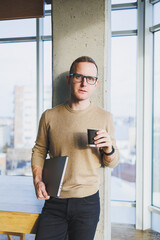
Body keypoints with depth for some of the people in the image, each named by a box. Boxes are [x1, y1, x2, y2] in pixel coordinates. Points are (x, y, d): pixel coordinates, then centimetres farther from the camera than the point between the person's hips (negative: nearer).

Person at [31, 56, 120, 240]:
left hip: (88, 202, 0)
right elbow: (39, 150, 11)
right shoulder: (49, 116, 0)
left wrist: (109, 148, -17)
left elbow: (112, 163, 4)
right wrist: (37, 180, -3)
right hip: (54, 200, 1)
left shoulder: (104, 117, -2)